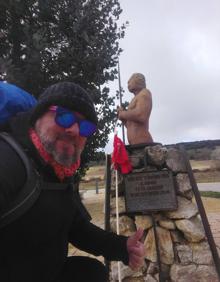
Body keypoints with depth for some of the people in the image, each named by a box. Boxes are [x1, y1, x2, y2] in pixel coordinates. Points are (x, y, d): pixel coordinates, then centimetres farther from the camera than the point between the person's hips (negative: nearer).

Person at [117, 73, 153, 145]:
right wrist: (123, 118, 14)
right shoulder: (136, 99, 27)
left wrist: (123, 114, -3)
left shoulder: (144, 92, 2)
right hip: (137, 145, 9)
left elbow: (141, 116, -19)